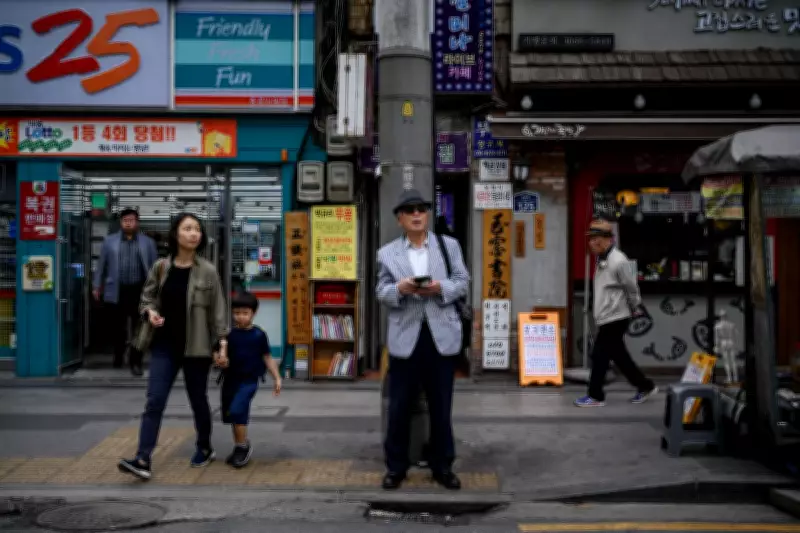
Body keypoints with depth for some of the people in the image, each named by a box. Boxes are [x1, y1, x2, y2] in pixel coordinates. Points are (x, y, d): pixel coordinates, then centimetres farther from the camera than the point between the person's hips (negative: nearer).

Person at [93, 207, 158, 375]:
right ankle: (118, 356, 29)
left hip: (140, 291, 0)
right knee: (118, 327, 9)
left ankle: (135, 361, 8)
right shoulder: (109, 241, 8)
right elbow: (102, 265, 10)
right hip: (117, 291, 1)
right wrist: (96, 286, 8)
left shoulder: (148, 242, 7)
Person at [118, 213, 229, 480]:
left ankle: (205, 449, 32)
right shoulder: (160, 267, 1)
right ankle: (143, 459, -9)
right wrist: (150, 312, -9)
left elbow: (218, 309, -3)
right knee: (154, 401, -6)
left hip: (196, 347, -2)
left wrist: (222, 342, -8)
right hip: (164, 345, 2)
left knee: (198, 400, 11)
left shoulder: (207, 271, -6)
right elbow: (147, 297, 13)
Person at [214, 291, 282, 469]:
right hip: (230, 379, 4)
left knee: (237, 411, -19)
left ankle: (243, 446, 0)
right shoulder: (228, 334, -1)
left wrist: (277, 378, 2)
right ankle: (240, 447, 31)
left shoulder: (258, 335, -3)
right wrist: (219, 360, -27)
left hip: (249, 380, -3)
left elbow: (267, 358, 4)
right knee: (232, 415, 12)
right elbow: (218, 354, -3)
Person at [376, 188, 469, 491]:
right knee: (399, 406, 5)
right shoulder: (387, 253, 7)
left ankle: (442, 466, 22)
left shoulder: (449, 245, 9)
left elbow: (462, 283, 5)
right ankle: (395, 467, 18)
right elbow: (381, 293, 3)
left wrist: (440, 287, -15)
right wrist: (400, 288, -18)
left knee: (441, 406, 9)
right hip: (405, 336, 0)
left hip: (442, 335, 1)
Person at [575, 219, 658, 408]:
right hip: (607, 317, 9)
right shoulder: (602, 260, 11)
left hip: (615, 318, -9)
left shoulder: (618, 261, -19)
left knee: (599, 355, -3)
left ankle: (595, 396, 8)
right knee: (619, 356, 15)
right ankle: (645, 387, 26)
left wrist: (633, 308, 2)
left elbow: (632, 288, -12)